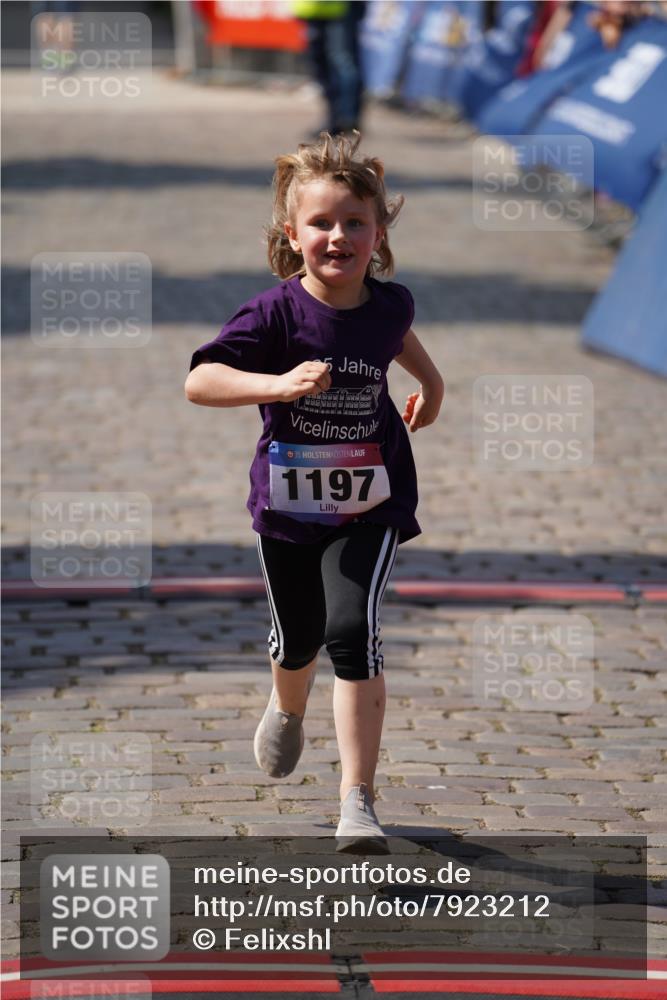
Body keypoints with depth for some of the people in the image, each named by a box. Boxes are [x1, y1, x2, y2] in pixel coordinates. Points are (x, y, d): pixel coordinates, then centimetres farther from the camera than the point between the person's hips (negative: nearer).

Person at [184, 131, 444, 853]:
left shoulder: (388, 305, -7)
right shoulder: (275, 314, -19)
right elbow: (198, 381, -30)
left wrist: (431, 380, 32)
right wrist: (278, 383, -43)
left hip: (369, 503, 0)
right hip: (288, 499, 0)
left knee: (352, 629, -19)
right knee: (299, 636, 19)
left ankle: (357, 800, -15)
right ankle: (287, 710, 57)